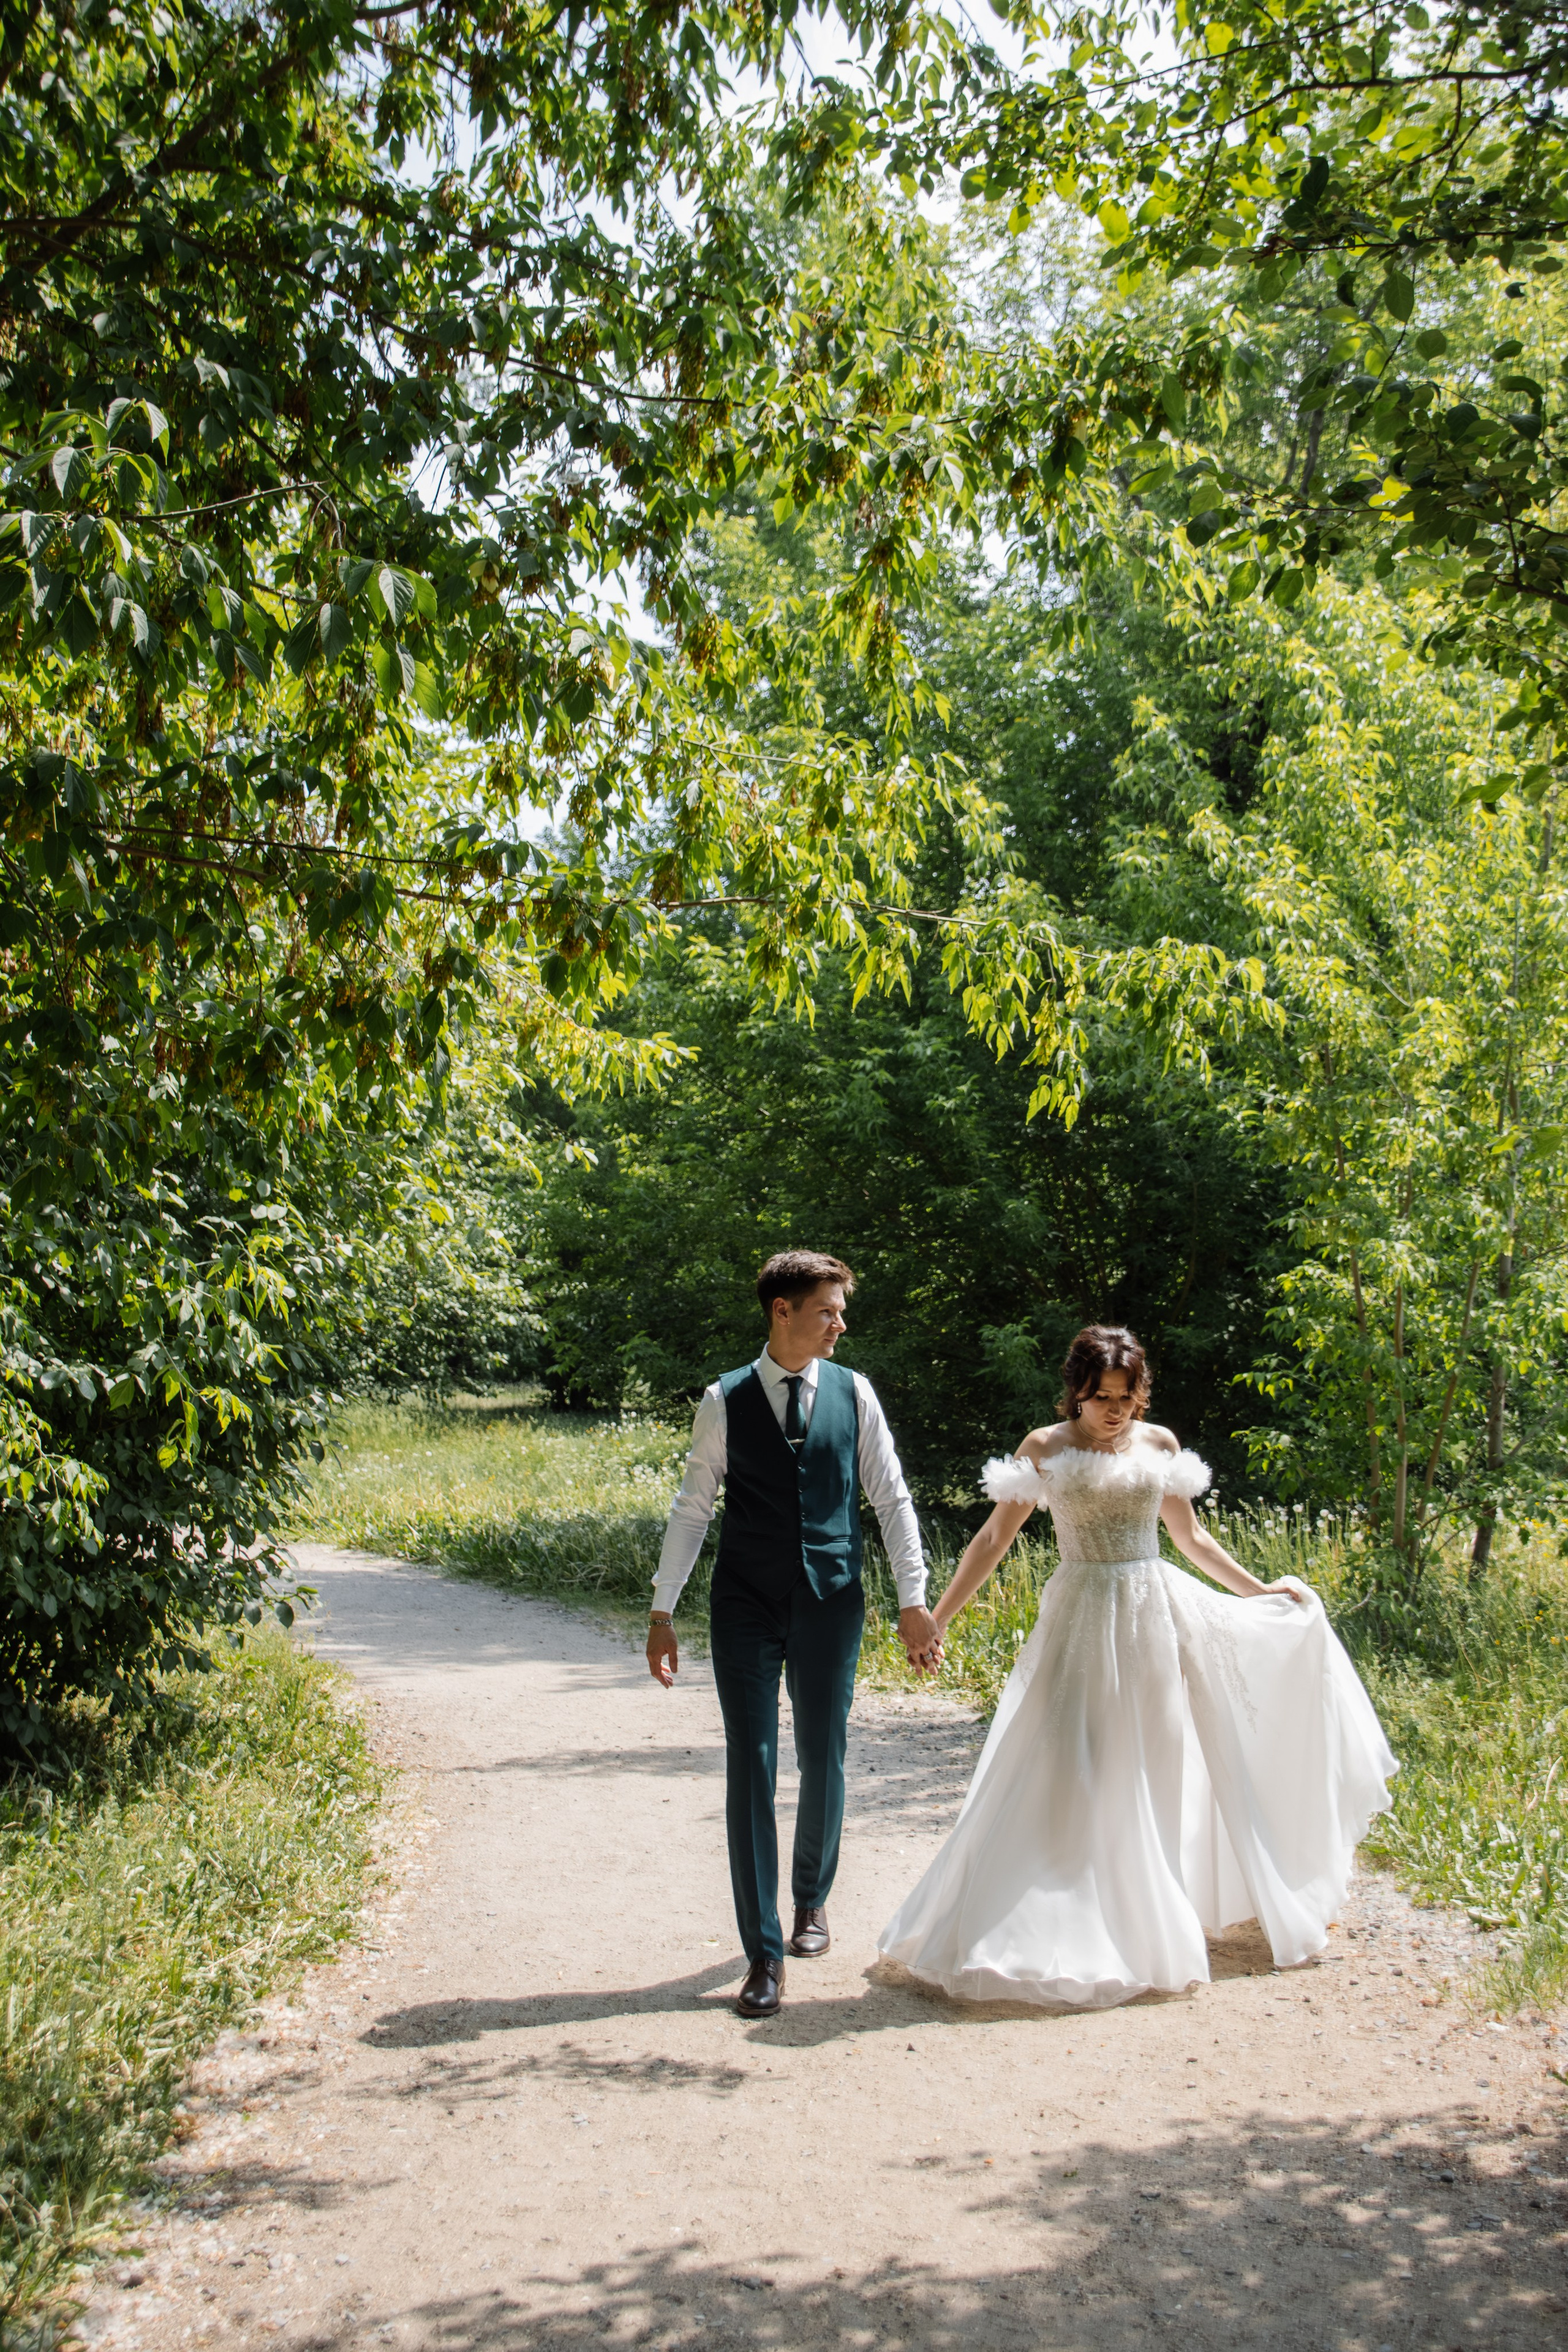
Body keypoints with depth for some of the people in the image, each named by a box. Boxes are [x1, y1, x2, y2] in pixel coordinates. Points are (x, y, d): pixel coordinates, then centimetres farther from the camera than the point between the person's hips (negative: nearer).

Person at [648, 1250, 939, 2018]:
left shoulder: (852, 1392, 2)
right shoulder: (726, 1400, -1)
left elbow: (892, 1498, 4)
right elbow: (692, 1507, 3)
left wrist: (913, 1601, -1)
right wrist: (662, 1611, 1)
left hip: (830, 1602, 1)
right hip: (746, 1607, -1)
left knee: (824, 1762, 11)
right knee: (750, 1769, -2)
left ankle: (812, 1897, 38)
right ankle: (762, 1953, 5)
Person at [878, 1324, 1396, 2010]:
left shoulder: (1159, 1445, 6)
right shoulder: (1045, 1449, -2)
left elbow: (1190, 1536, 17)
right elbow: (995, 1538, 1)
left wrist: (1259, 1590, 18)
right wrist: (937, 1618, -2)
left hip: (1159, 1618, 3)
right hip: (1083, 1620, -3)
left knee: (1166, 1767, 6)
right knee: (1071, 1775, -5)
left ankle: (1160, 1920, 20)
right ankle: (1064, 1933, 4)